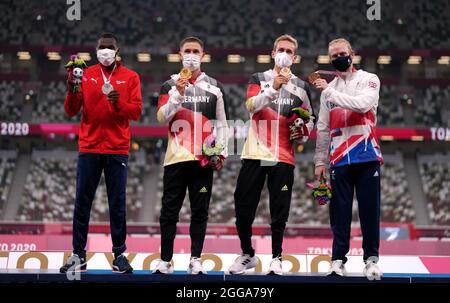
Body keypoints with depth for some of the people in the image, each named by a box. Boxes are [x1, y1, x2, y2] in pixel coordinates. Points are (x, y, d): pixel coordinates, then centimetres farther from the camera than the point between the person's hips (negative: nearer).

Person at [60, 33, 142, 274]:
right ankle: (78, 256, 6)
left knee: (118, 204, 0)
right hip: (89, 148, 1)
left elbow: (136, 111, 0)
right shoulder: (86, 75, 9)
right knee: (82, 203, 1)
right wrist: (72, 91, -13)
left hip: (117, 149, -1)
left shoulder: (130, 77, 7)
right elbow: (71, 111, 5)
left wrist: (118, 102, -17)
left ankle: (119, 255, 7)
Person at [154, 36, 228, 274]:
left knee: (200, 212, 3)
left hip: (204, 159, 1)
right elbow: (162, 117, -4)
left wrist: (221, 152, 4)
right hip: (176, 157, -1)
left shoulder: (214, 86, 13)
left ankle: (195, 260, 8)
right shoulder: (170, 85, 8)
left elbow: (221, 123, 13)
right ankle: (165, 261, 6)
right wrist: (178, 93, -15)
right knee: (169, 211, 0)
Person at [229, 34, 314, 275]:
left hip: (283, 157, 1)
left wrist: (302, 132, 0)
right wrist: (274, 87, -25)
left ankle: (276, 258, 8)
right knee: (243, 208, 1)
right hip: (255, 154, -1)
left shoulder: (301, 86, 13)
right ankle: (247, 255, 17)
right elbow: (251, 105, -12)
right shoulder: (259, 79, 7)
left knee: (279, 211, -1)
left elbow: (309, 119, 21)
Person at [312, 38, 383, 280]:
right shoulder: (328, 89, 16)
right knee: (339, 212, 2)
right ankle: (338, 259, 7)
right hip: (339, 159, 3)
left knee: (369, 210, -1)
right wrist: (320, 161, 12)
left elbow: (362, 104, -18)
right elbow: (323, 128, 17)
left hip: (367, 157, -3)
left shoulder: (369, 80, 4)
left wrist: (330, 92, -16)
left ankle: (371, 259, 6)